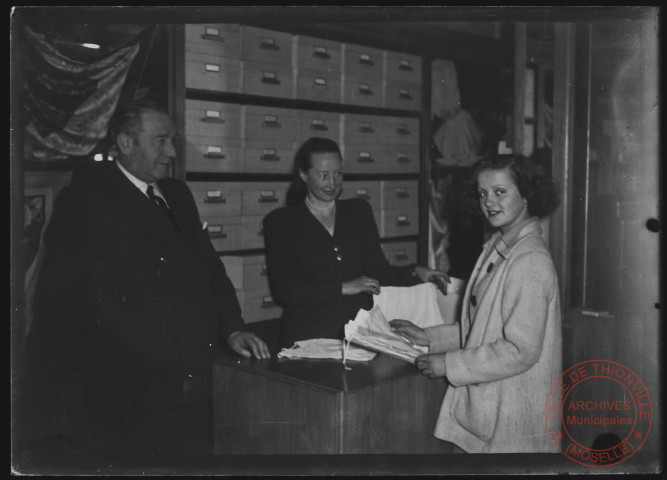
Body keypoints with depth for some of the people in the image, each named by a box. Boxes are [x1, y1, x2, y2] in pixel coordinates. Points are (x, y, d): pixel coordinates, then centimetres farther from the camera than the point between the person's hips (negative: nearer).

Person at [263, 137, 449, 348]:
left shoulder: (359, 210, 16)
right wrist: (344, 288, -10)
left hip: (360, 331, 2)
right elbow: (284, 290, -6)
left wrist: (416, 273, -5)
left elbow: (378, 269, 13)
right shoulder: (280, 221, 4)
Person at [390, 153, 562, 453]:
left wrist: (449, 365, -16)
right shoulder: (497, 247, 8)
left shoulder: (531, 262, -20)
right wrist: (429, 338, 7)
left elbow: (521, 350, -21)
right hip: (484, 404, 8)